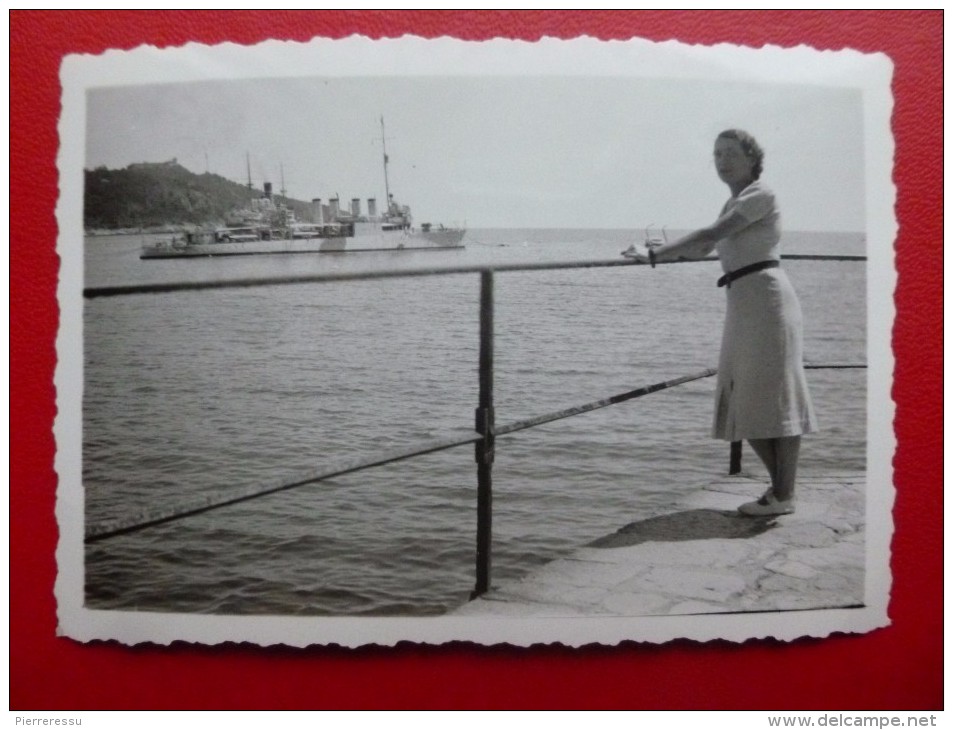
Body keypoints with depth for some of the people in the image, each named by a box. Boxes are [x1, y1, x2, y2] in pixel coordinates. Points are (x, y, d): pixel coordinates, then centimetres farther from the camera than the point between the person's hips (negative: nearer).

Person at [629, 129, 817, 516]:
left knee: (773, 395, -5)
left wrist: (655, 255, -18)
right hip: (741, 303, 9)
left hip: (766, 295, -9)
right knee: (746, 401, 11)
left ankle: (784, 495, 0)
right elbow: (705, 248, 27)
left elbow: (711, 234, -16)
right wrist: (664, 250, 12)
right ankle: (778, 483, 22)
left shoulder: (761, 194, -6)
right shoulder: (733, 204, 21)